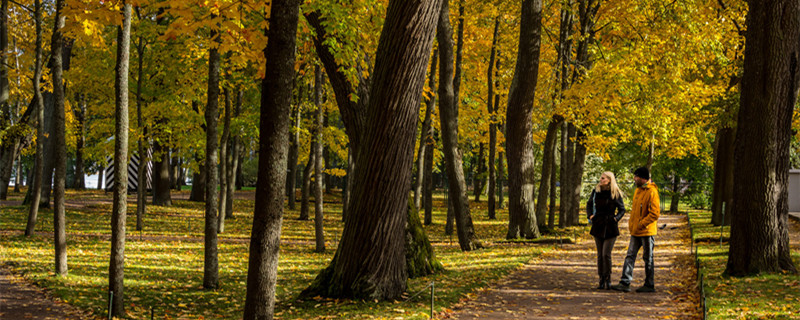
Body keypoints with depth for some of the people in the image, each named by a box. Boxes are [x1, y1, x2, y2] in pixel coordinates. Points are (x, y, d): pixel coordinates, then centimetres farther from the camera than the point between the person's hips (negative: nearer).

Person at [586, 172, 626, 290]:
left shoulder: (616, 194, -5)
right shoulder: (596, 191, 4)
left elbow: (622, 209, 4)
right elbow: (589, 204, 20)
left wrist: (616, 218, -11)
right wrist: (590, 215, 5)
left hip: (610, 227, -3)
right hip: (598, 226, 3)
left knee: (606, 254, -11)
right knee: (600, 255, 6)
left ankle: (608, 279, 4)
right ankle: (601, 280, 14)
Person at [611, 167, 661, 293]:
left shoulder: (652, 192, -14)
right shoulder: (638, 190, 14)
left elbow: (655, 213, -19)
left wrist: (641, 224, -19)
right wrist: (631, 223, 11)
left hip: (647, 232, -8)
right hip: (635, 231, 8)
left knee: (648, 258, 2)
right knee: (630, 256, 3)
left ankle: (649, 285, 11)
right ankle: (625, 283, 2)